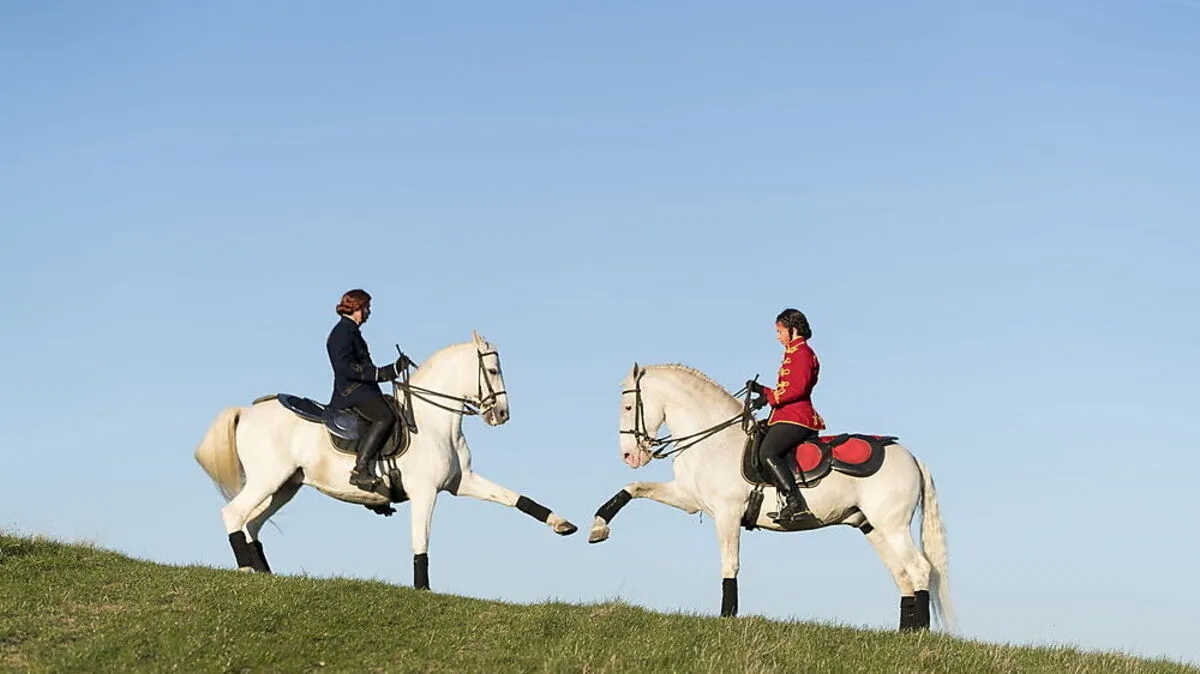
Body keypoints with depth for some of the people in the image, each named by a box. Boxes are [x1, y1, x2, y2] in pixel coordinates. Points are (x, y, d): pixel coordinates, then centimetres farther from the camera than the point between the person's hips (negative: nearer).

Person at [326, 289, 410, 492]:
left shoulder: (351, 331, 23)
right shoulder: (343, 332, -8)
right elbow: (346, 367, -20)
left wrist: (394, 368, 20)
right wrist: (379, 374, -22)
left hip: (362, 391, 11)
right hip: (350, 391, -11)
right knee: (385, 416, -27)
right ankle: (360, 470, -32)